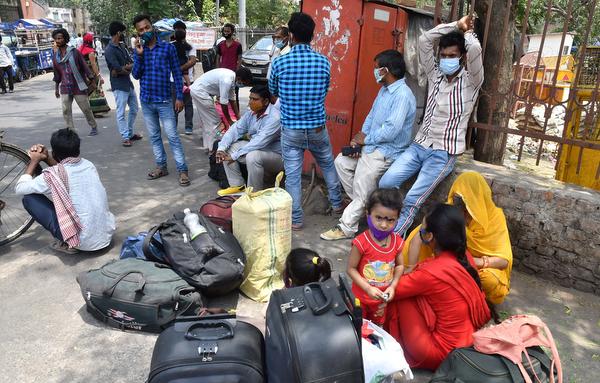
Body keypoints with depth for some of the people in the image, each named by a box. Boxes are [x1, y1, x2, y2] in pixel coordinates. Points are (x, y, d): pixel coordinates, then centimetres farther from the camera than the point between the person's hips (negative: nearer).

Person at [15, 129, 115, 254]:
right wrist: (46, 157, 13)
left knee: (29, 198, 5)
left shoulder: (52, 176, -13)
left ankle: (67, 243, 4)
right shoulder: (88, 164, 4)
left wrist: (34, 161, 10)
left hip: (84, 242, -6)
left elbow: (19, 189, 3)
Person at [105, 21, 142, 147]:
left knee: (134, 109, 17)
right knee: (121, 113, 0)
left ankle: (130, 133, 29)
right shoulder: (110, 50, -16)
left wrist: (124, 69, -17)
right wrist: (129, 67, -2)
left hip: (128, 83, 9)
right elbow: (118, 69, -21)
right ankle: (125, 137, 8)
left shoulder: (122, 46, 9)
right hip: (119, 86, -9)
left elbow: (132, 63, 2)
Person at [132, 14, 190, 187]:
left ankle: (182, 170, -2)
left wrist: (179, 97, -6)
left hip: (164, 100, -4)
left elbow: (177, 73, -1)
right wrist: (139, 55, -13)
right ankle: (161, 166, 22)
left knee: (172, 136, -5)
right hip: (146, 101, 4)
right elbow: (136, 75, 0)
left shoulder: (168, 47, -3)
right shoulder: (139, 50, 7)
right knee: (154, 136, 11)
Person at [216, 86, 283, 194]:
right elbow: (235, 130, -2)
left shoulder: (274, 117, -26)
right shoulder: (251, 113, -1)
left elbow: (259, 142, -32)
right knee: (228, 148, -2)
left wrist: (235, 156, -29)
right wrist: (221, 148, -18)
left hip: (276, 155, -8)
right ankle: (237, 185, 5)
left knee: (253, 156, -37)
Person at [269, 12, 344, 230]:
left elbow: (273, 92, 7)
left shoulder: (280, 62, -10)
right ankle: (337, 204, 38)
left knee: (292, 175, 7)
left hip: (291, 129, -2)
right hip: (317, 128, 2)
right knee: (328, 165, 24)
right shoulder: (324, 62, -4)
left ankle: (296, 219, 15)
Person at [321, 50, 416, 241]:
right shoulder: (384, 90, 10)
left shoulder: (402, 95, -22)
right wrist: (359, 138, -3)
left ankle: (346, 228, 6)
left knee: (362, 192, -7)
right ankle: (361, 203, 17)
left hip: (386, 151, -10)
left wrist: (366, 139, -15)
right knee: (342, 162, 11)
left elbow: (391, 129, -28)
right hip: (371, 144, 10)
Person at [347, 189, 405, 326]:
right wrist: (368, 288, -27)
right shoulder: (361, 242, -28)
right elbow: (351, 268, -20)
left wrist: (393, 286, -14)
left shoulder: (397, 242, -15)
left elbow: (399, 265, -1)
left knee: (378, 325, 29)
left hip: (383, 297, 4)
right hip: (361, 296, -4)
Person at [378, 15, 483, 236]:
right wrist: (456, 26, 4)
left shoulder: (470, 82, -4)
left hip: (444, 153, -5)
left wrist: (466, 33, 0)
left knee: (411, 201, -14)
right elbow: (424, 41, 3)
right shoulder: (435, 75, 10)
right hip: (418, 146, 5)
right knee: (385, 183, -12)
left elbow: (475, 49, -23)